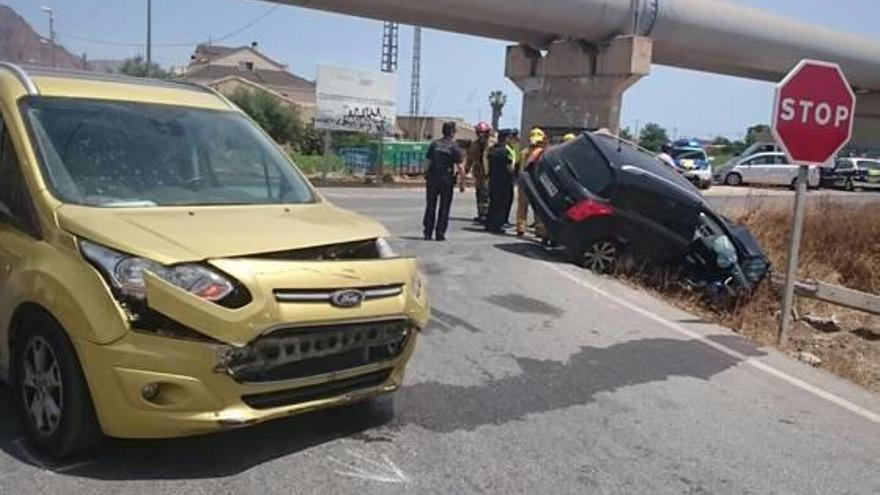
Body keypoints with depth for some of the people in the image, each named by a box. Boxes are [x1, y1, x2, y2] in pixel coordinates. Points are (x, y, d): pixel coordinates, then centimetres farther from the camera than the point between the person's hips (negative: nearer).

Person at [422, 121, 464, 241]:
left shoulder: (434, 144, 6)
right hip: (447, 179, -3)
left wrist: (427, 178, 13)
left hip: (432, 178, 3)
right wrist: (463, 174, 10)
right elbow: (459, 167, -8)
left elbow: (428, 162, 6)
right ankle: (440, 233, 5)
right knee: (444, 207, 6)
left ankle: (428, 233, 11)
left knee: (430, 206, 10)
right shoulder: (454, 147, -5)